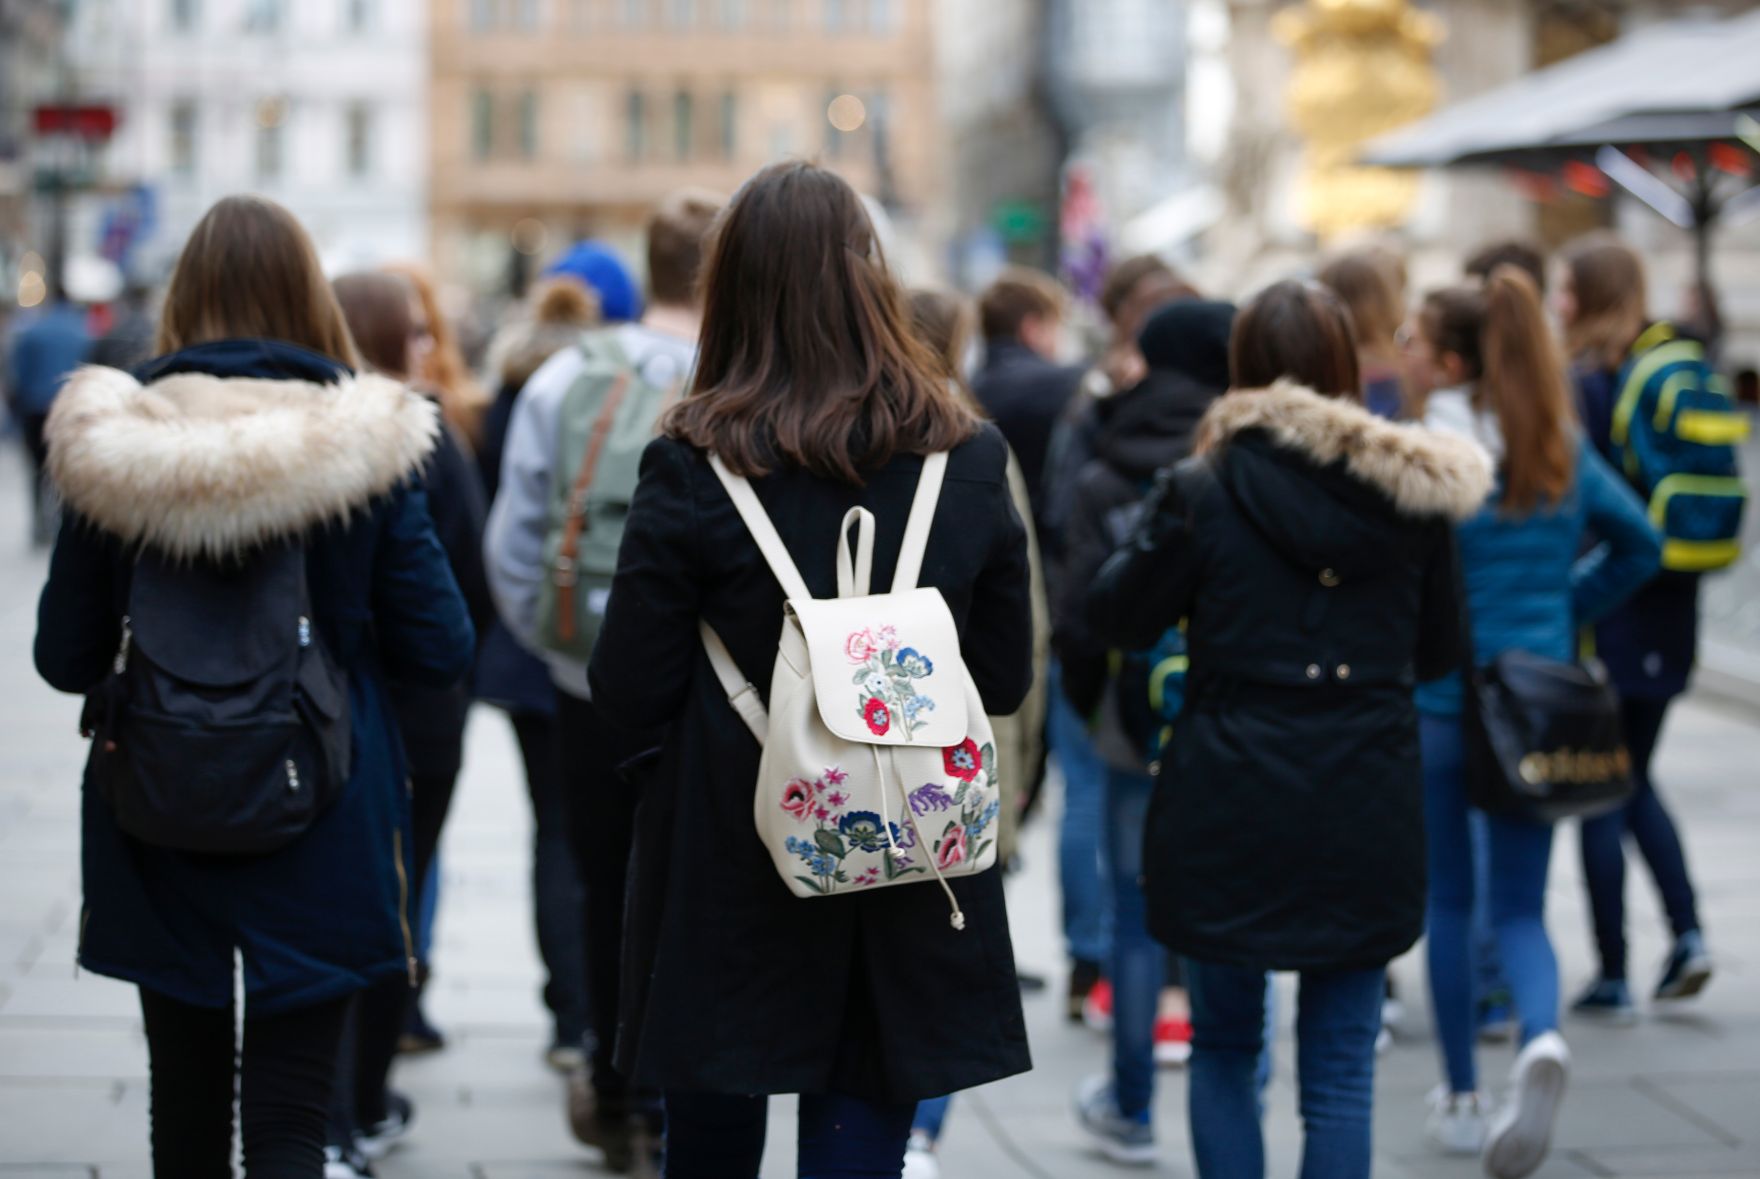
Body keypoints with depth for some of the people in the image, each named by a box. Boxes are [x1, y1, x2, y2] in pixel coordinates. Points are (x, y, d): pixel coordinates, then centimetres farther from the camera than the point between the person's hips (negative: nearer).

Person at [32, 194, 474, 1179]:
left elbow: (66, 659, 0)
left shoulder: (116, 445, -6)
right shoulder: (363, 443, -9)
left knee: (187, 1098, 19)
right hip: (321, 827, -2)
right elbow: (441, 651, -6)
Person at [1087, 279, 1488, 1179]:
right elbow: (1439, 651, 10)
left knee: (1224, 1049, 17)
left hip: (1226, 809, -1)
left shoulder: (1203, 491, -9)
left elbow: (1114, 617, 1)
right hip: (1366, 818, 1)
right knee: (1341, 1072, 8)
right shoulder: (1411, 495, -1)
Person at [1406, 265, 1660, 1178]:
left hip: (1436, 702, -4)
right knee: (1520, 906, 8)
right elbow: (1639, 544, 13)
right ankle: (1541, 1036, -21)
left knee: (1449, 902, 12)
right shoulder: (1564, 449, 4)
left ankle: (1460, 1101, 19)